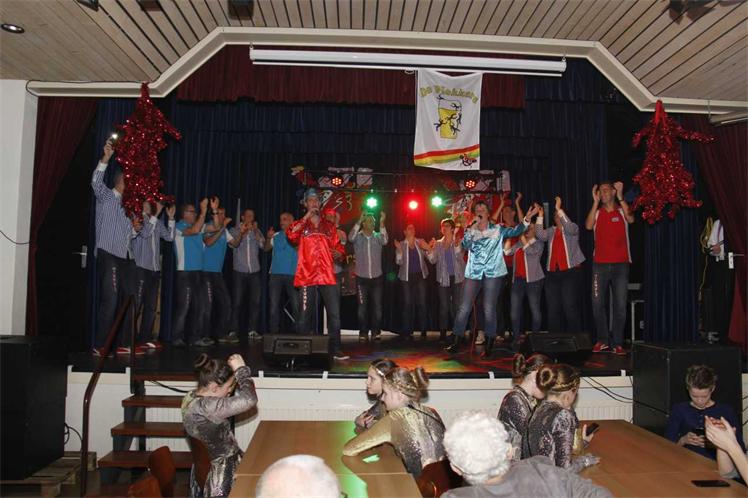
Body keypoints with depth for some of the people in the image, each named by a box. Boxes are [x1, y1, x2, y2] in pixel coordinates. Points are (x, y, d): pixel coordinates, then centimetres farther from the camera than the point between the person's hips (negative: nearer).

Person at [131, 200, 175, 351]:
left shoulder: (157, 222, 14)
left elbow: (169, 237, 9)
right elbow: (145, 233, -19)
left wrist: (171, 218, 2)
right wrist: (156, 214, -22)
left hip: (155, 269, 7)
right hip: (141, 268, -7)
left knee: (151, 306, 10)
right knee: (135, 305, -7)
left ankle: (146, 338, 17)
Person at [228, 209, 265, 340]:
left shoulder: (256, 231, 13)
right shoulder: (235, 230, 7)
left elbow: (262, 244, -2)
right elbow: (233, 244, -10)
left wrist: (255, 231, -12)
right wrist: (241, 232, -24)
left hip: (255, 271, 2)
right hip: (240, 271, -2)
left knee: (255, 302, 1)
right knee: (237, 302, -4)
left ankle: (252, 330, 6)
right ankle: (233, 331, 1)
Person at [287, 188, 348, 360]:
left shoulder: (329, 226, 17)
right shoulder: (300, 225, 10)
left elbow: (338, 247, 21)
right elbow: (291, 235, -13)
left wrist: (338, 253, -3)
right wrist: (306, 217, -10)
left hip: (327, 276, 2)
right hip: (307, 276, -2)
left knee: (334, 313, -3)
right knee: (305, 315, 0)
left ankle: (335, 349, 5)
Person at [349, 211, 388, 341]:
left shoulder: (377, 236, 2)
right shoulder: (358, 237, -1)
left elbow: (385, 241, -19)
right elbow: (350, 237, -23)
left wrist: (382, 223, -30)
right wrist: (359, 221, -30)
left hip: (377, 277, 1)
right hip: (361, 278, -1)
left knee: (377, 306, 3)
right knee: (362, 306, 2)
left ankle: (376, 332, 12)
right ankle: (363, 333, 9)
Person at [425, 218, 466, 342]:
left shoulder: (459, 242, 2)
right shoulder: (438, 244, 10)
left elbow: (460, 257, -12)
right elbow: (433, 261, 2)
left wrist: (456, 246, -28)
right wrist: (430, 250, -15)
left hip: (457, 278, -2)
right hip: (443, 278, 2)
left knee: (457, 306, -4)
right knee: (444, 306, 1)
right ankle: (443, 333, 6)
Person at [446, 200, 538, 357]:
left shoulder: (498, 230, 7)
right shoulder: (470, 230, 9)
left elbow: (515, 231, -5)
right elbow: (466, 245, -9)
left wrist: (527, 219, -18)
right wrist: (474, 227, -13)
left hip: (493, 273, -1)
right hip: (473, 273, 1)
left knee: (489, 309, -1)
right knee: (464, 308, 0)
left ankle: (489, 345, 9)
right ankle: (456, 342, 8)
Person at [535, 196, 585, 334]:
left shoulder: (573, 228, 5)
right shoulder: (551, 231, 16)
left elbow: (569, 227, -19)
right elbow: (540, 235, -3)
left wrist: (559, 209, -20)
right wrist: (540, 216, -7)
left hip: (571, 271, -5)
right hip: (552, 272, 5)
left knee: (570, 307, -10)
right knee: (553, 308, 8)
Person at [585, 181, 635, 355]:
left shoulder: (622, 211, 7)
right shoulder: (597, 212, 10)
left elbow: (631, 219, -15)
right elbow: (588, 226, -9)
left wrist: (620, 197, -15)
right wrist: (595, 202, -9)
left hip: (621, 264, -1)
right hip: (600, 264, 1)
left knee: (620, 305, -2)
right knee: (597, 303, -2)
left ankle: (617, 343, 6)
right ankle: (602, 340, 10)